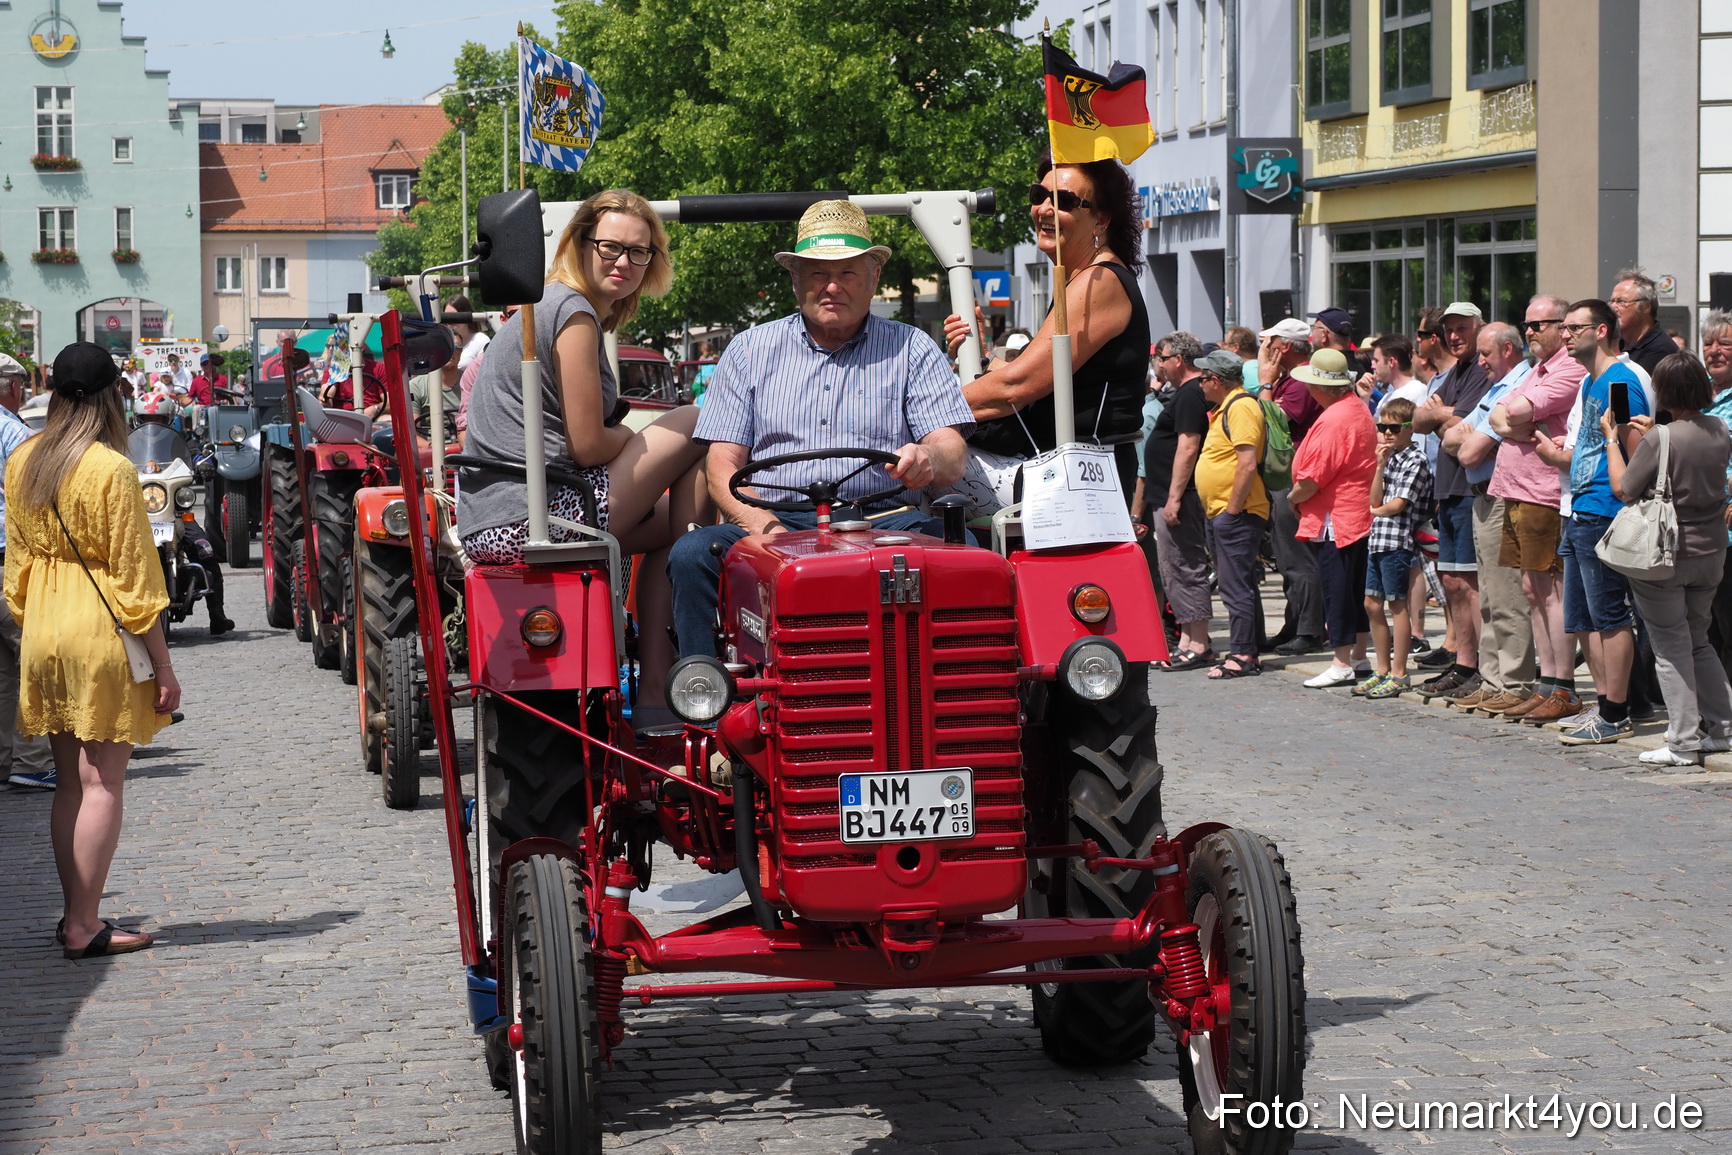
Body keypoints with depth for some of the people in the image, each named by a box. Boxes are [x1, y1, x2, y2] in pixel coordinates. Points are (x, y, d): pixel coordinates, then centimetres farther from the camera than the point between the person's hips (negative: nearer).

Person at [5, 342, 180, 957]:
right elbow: (133, 576, -12)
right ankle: (85, 927, -3)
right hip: (100, 631, -7)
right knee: (102, 783, -3)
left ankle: (75, 915, 19)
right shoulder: (111, 469, -13)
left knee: (69, 781, 14)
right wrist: (162, 664, -7)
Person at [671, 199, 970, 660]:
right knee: (693, 554, -28)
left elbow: (952, 455, 4)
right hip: (772, 522, 1)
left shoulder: (913, 350, 15)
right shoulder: (749, 350, 17)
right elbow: (723, 467, 9)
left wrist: (928, 460, -24)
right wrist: (765, 527, -13)